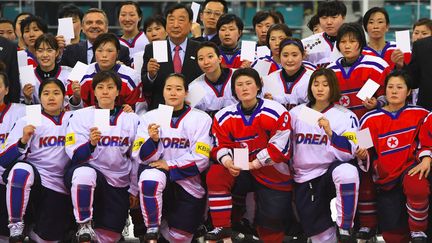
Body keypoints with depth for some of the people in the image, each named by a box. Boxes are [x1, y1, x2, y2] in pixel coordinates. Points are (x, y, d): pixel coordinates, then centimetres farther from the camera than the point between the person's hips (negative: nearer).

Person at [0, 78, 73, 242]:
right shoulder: (28, 121, 2)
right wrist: (23, 141, -22)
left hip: (59, 189, 2)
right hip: (32, 179, -2)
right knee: (21, 169, -36)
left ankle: (32, 226, 25)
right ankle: (16, 227, -19)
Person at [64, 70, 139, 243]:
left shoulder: (132, 119, 9)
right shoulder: (81, 116, 1)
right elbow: (75, 156, -9)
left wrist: (134, 189, 12)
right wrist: (91, 144, -28)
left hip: (119, 185, 3)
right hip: (89, 171, -3)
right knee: (84, 172, -40)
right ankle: (84, 229, -24)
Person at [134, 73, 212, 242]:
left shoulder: (201, 119, -2)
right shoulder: (149, 118, 3)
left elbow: (200, 159, -9)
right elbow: (144, 157, -3)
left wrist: (169, 165, -15)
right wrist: (153, 139, -22)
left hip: (189, 182, 0)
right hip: (158, 174, 0)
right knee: (150, 177, -37)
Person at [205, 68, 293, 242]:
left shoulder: (277, 112, -12)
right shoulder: (224, 117, -1)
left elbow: (280, 147, -15)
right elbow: (221, 146, 0)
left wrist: (254, 163, -18)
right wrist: (227, 161, -23)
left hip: (273, 175, -2)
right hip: (241, 171, 3)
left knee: (272, 220, -7)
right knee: (215, 175, -24)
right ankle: (222, 228, -17)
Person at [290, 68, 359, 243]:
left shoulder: (346, 116, -3)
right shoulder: (296, 113, 6)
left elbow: (349, 153, -13)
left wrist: (330, 132, -25)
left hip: (331, 170, -3)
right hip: (304, 178, 3)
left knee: (347, 172, -38)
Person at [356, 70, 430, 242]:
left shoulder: (419, 114, -2)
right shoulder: (370, 119, -2)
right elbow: (367, 157, 1)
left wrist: (426, 159, -16)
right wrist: (362, 155, -21)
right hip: (385, 178, 2)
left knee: (417, 188, -40)